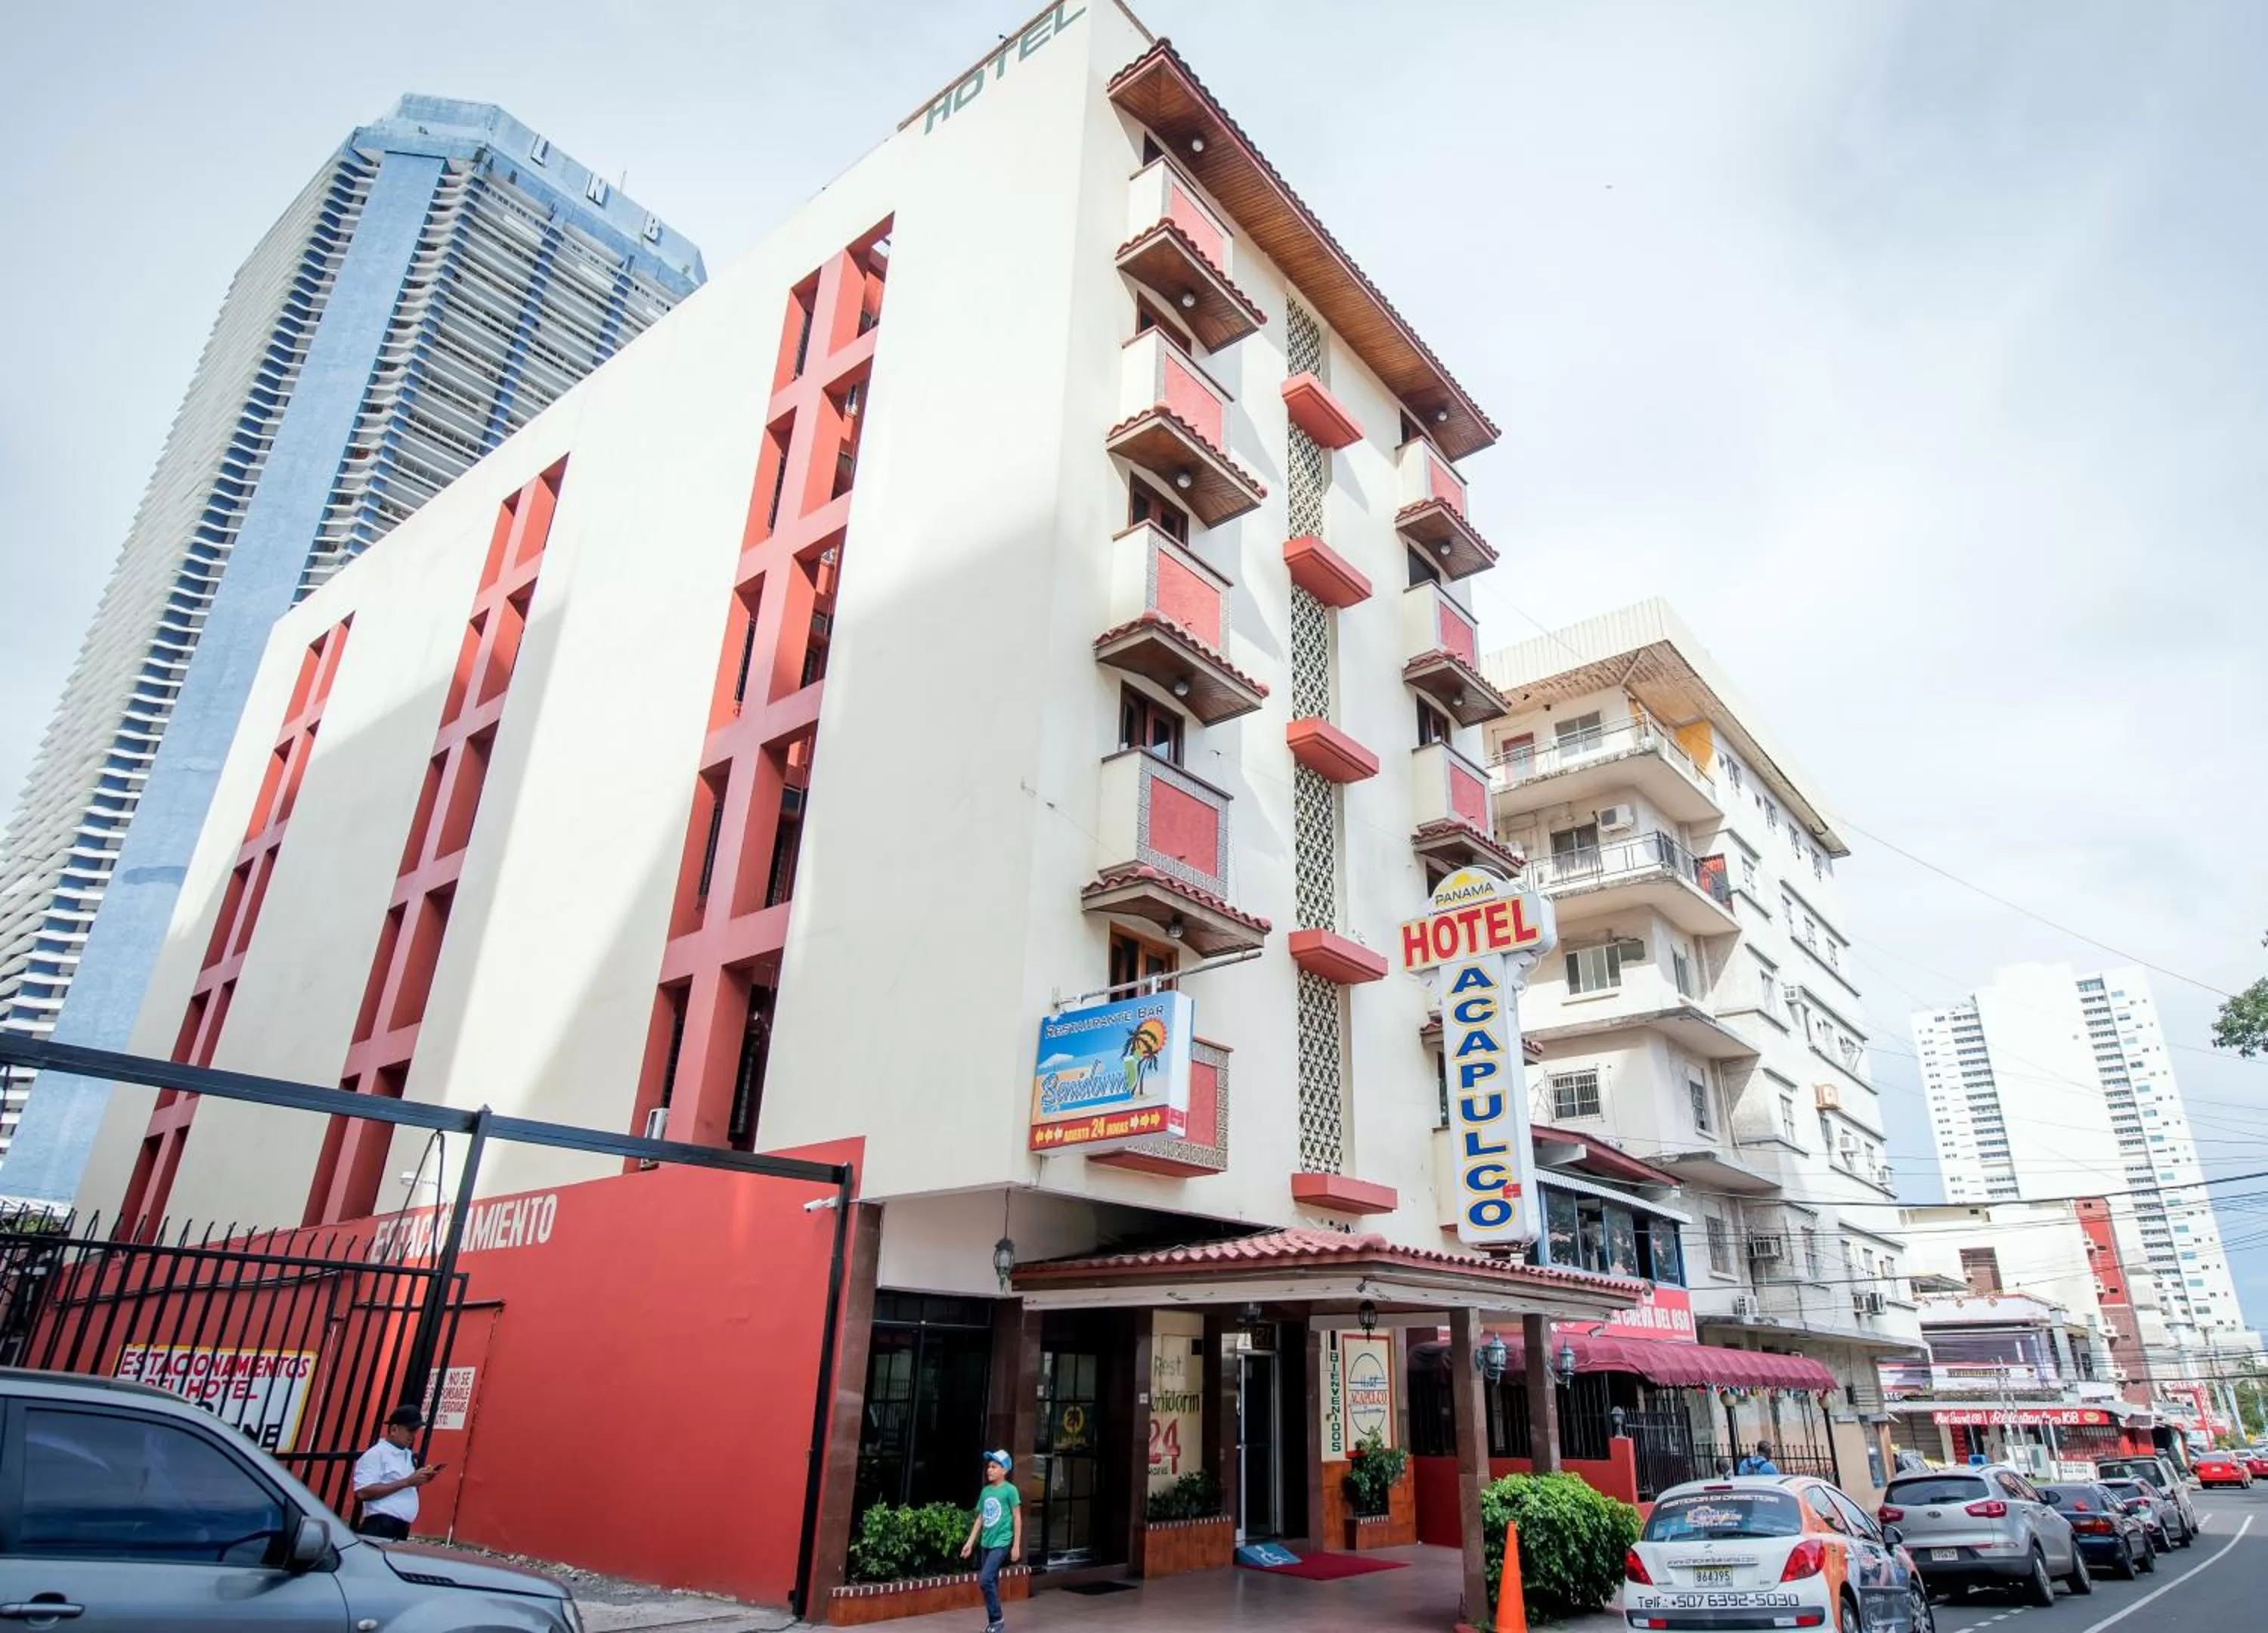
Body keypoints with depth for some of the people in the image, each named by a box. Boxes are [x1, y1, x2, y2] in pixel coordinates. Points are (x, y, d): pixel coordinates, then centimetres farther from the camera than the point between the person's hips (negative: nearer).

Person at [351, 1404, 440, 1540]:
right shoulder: (375, 1455, -8)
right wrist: (407, 1482, -19)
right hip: (380, 1527, -8)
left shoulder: (409, 1456, 17)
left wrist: (420, 1480, 5)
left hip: (402, 1529, 8)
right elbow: (362, 1493, -19)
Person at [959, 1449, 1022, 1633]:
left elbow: (1017, 1518, -7)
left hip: (1002, 1543, -6)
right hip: (987, 1543, 7)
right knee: (992, 1582, 11)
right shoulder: (985, 1491, 8)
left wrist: (1016, 1545, -9)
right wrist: (970, 1542, 11)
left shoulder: (1010, 1490, -9)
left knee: (986, 1579, -15)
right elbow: (980, 1518, 14)